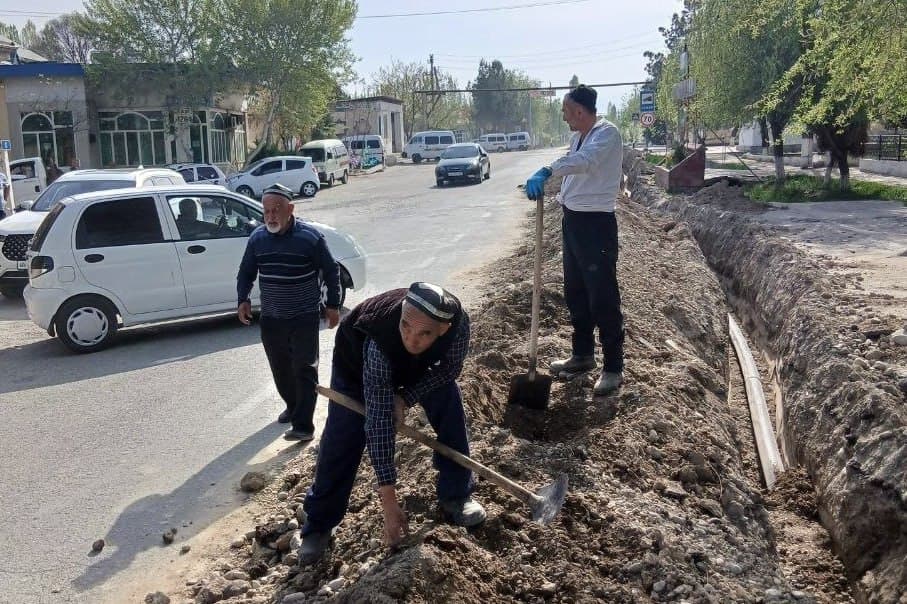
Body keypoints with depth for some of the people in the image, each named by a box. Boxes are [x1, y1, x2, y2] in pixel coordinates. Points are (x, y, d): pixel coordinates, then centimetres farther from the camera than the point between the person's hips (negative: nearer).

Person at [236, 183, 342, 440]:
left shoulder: (310, 237, -11)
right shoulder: (257, 238, 1)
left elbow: (331, 271, -3)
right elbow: (246, 272, 13)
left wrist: (333, 305, -3)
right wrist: (243, 300, -2)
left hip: (305, 317, -5)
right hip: (270, 318, 5)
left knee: (304, 370, -5)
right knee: (280, 369, 15)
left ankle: (303, 425, -3)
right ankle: (293, 407, 38)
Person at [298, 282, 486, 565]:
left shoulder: (458, 322, -39)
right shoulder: (379, 342, -46)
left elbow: (449, 369, -16)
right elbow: (379, 422, -42)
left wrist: (405, 398, -29)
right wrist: (388, 500, -40)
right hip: (357, 361, -3)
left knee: (451, 412, -7)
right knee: (342, 440, -8)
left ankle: (456, 496, 13)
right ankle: (318, 525, 9)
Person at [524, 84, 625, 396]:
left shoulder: (607, 133, -15)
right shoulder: (578, 136, 14)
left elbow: (584, 160, -34)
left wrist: (546, 171, -43)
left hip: (597, 223, -10)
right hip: (572, 220, 10)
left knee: (603, 297, -4)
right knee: (575, 293, 17)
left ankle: (613, 367, 7)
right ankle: (582, 355, 32)